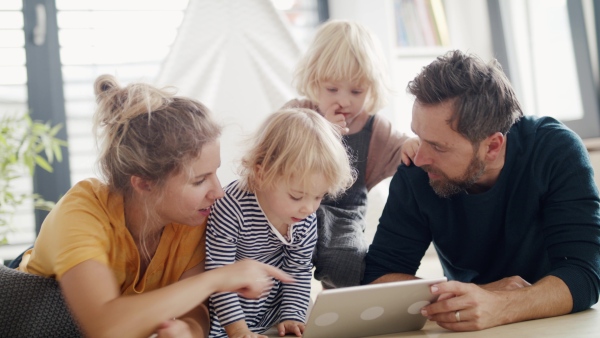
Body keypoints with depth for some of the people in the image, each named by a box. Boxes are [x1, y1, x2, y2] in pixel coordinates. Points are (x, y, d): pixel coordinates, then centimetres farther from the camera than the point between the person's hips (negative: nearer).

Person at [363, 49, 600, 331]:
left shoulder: (557, 152, -21)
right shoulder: (415, 174, -16)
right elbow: (377, 276, -14)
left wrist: (495, 307, -44)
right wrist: (476, 298, -29)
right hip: (468, 330, 2)